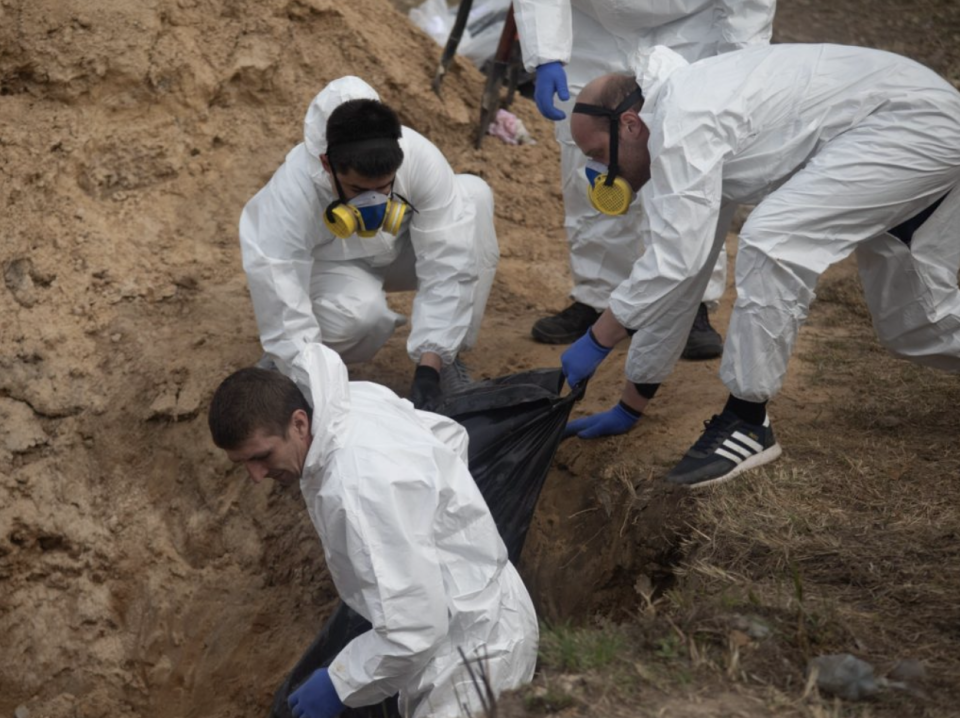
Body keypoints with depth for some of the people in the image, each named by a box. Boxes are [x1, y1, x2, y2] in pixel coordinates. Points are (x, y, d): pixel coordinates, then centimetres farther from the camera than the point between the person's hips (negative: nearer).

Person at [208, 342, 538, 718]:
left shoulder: (357, 486, -32)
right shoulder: (355, 397, -6)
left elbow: (413, 632, -30)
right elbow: (449, 434, 14)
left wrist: (338, 683, -16)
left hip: (470, 648, -9)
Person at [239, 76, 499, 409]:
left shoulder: (422, 158, -34)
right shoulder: (292, 191, -39)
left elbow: (447, 266, -31)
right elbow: (281, 309, -38)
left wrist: (429, 370, -35)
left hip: (395, 251, 4)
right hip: (327, 263, -4)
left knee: (474, 195, -22)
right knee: (361, 311, -39)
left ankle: (446, 358, -12)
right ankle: (280, 362, -5)